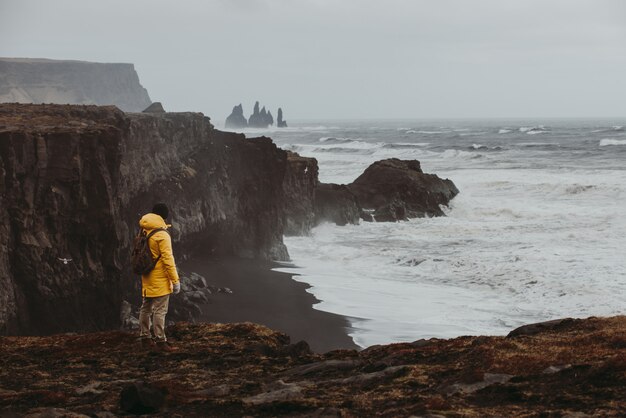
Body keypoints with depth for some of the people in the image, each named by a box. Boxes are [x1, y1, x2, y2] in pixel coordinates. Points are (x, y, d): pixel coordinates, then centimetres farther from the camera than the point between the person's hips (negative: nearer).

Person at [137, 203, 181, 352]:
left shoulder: (143, 234, 7)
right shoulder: (162, 235, -16)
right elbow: (168, 259, -19)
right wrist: (175, 280, -16)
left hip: (147, 278, 8)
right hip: (160, 280, -8)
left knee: (146, 308, 15)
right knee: (160, 310, -6)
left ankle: (145, 338, 23)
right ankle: (160, 341, -6)